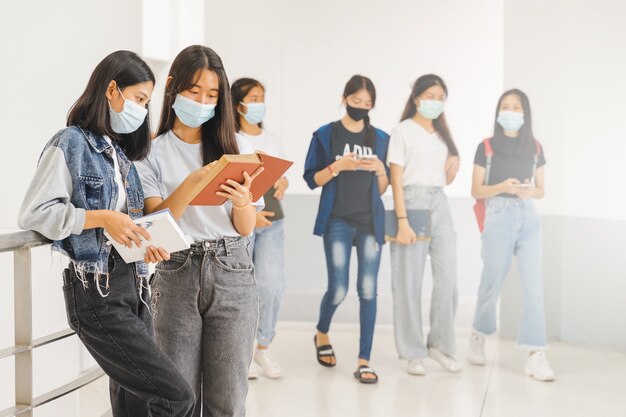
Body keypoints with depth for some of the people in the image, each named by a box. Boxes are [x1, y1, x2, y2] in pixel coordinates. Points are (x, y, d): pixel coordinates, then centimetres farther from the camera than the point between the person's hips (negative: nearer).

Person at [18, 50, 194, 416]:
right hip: (96, 292, -8)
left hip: (133, 286, 8)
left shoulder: (121, 152, 18)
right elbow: (34, 213, -13)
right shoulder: (71, 144, -6)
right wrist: (101, 218, -19)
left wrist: (144, 244, 2)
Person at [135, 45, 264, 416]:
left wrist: (242, 201, -17)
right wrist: (192, 183, -23)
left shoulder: (237, 147, 8)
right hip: (177, 275, -1)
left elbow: (247, 228, 6)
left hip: (232, 274, 1)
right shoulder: (154, 152, 4)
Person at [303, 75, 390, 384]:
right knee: (338, 290, -3)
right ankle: (322, 334, 29)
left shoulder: (380, 138, 10)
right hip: (338, 221, -2)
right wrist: (338, 166, -16)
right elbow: (312, 180, -1)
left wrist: (379, 169, -7)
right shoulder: (325, 135, 1)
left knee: (368, 291, -2)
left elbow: (383, 189, 13)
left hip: (371, 222, 3)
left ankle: (364, 361, 4)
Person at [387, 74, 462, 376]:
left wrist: (455, 164, 2)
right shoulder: (403, 131, -1)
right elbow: (396, 179, -8)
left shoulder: (442, 132, 18)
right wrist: (402, 221, -16)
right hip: (413, 201, -6)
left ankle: (440, 344, 15)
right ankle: (414, 353, 6)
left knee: (447, 278, 1)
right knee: (410, 281, -2)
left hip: (440, 204, 6)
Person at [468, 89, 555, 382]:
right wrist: (502, 187, -16)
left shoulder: (535, 148, 11)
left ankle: (535, 355, -8)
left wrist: (529, 191, -9)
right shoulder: (486, 147, 2)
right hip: (499, 218, -2)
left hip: (529, 219, 2)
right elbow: (476, 190, 1)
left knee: (534, 285, -7)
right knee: (492, 283, 6)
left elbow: (541, 190, 14)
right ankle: (478, 336, 31)